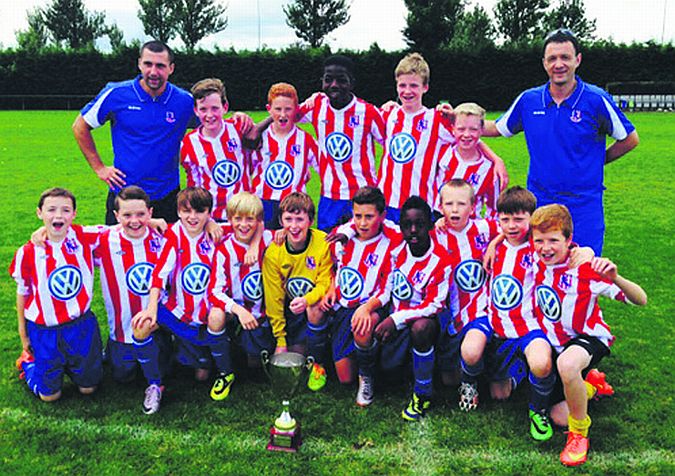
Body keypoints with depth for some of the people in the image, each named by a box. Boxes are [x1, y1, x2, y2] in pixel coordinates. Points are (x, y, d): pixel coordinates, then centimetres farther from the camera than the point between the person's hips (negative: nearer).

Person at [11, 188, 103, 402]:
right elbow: (22, 294, 0)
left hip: (81, 326, 1)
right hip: (44, 331, -1)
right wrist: (23, 334, 8)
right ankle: (28, 360, 36)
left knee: (88, 387, 11)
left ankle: (67, 364, 41)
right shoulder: (28, 253, -12)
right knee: (49, 394, 8)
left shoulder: (84, 237, -11)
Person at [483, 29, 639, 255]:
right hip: (538, 203, 3)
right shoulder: (528, 100, 2)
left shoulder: (596, 100, -7)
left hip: (583, 207, -3)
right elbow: (497, 128, 15)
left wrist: (596, 161, 4)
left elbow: (630, 139, 5)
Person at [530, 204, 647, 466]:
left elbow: (641, 300, -25)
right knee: (558, 416, 4)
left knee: (567, 364, -42)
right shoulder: (536, 261, -9)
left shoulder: (585, 267, -20)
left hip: (588, 337, -5)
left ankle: (579, 433, -16)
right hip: (552, 341, 5)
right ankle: (590, 384, 35)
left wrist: (614, 278, -43)